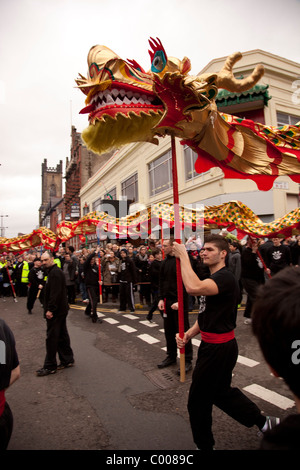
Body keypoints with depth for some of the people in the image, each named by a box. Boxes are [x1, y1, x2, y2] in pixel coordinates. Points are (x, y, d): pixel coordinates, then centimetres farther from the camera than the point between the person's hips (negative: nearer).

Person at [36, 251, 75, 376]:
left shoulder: (55, 273, -18)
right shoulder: (53, 271, 16)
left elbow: (55, 293, -25)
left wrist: (50, 309, -24)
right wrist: (50, 308, 18)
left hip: (56, 311, -11)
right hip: (60, 310, 11)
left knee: (51, 337, -2)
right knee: (62, 335, 15)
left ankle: (50, 366, 8)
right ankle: (67, 360, 25)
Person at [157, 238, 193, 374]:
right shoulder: (165, 262, 9)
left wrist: (180, 301, -19)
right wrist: (161, 299, 4)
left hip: (180, 302, -7)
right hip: (167, 301, 7)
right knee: (169, 330, 15)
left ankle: (187, 360, 16)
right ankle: (171, 356, 31)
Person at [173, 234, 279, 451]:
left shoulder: (225, 278, -22)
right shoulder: (214, 279, 11)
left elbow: (193, 287, -42)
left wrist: (183, 255, -31)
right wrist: (188, 334, -2)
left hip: (219, 349, -10)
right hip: (213, 345, 10)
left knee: (198, 400, 8)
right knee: (222, 392, 26)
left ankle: (204, 445, 32)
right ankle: (263, 421, 42)